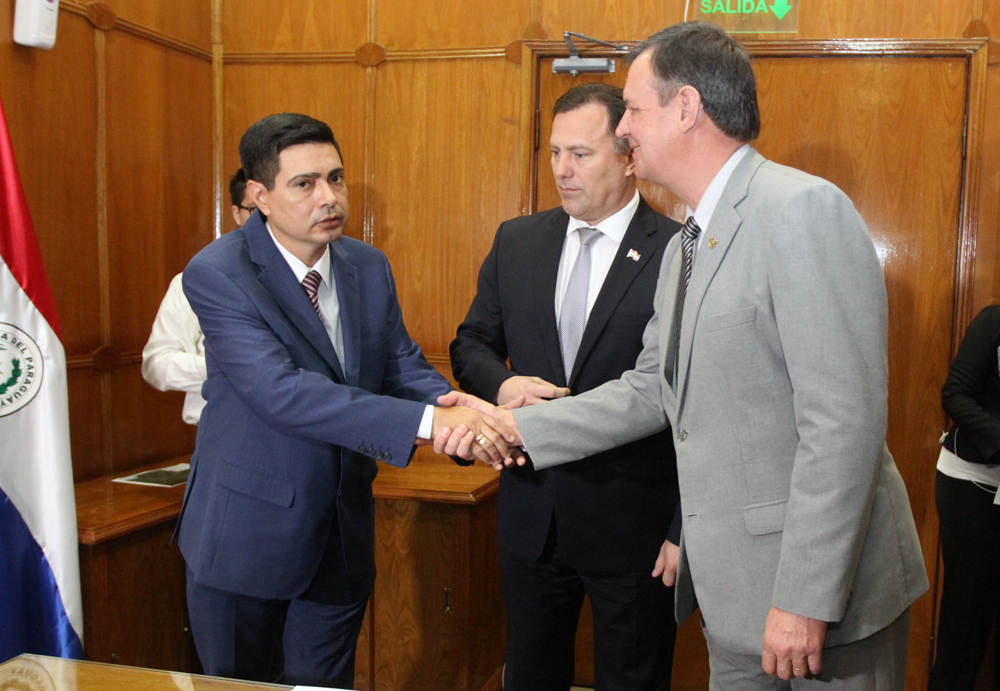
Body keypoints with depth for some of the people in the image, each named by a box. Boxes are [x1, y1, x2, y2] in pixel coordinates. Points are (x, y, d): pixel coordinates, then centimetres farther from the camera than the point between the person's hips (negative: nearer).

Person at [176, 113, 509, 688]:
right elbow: (281, 392, -30)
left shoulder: (369, 266, 1)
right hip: (247, 531, -4)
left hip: (342, 533, 5)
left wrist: (464, 414, -24)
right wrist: (428, 422, -38)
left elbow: (403, 366, 0)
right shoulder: (217, 274, -19)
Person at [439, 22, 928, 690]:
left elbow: (845, 421, -23)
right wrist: (512, 425, 8)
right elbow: (648, 392, 15)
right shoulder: (684, 247, 12)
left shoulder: (804, 210, -18)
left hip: (823, 590, -8)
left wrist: (806, 600, -22)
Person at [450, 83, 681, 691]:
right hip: (532, 516, 4)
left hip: (633, 522, -4)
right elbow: (472, 343, 12)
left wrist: (685, 531, -13)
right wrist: (501, 385, -11)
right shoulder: (517, 242, 5)